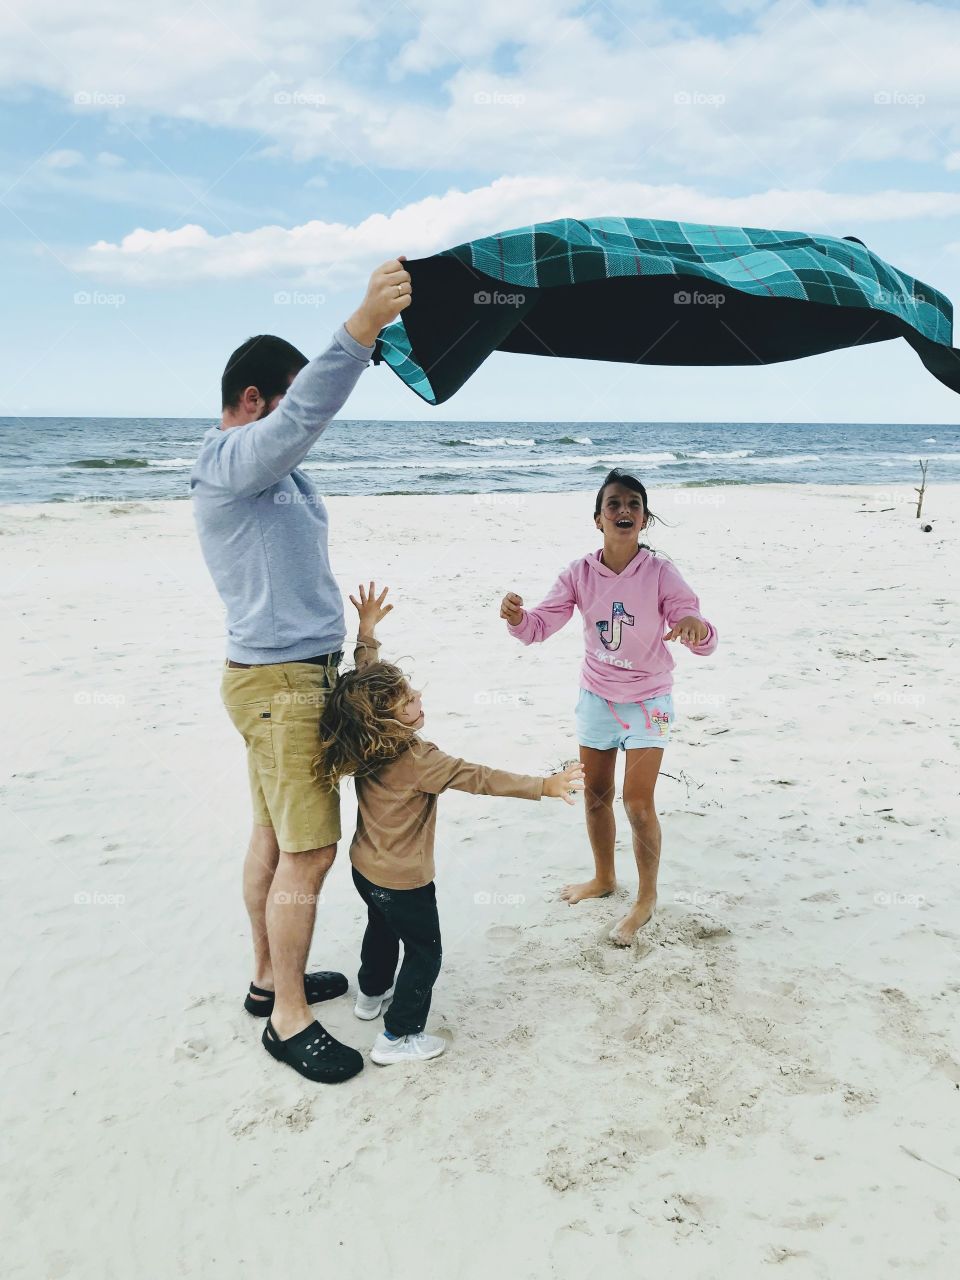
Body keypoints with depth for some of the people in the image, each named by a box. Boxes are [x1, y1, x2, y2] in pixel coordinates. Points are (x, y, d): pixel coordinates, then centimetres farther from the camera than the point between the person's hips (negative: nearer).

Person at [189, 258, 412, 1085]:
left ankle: (271, 978, 31)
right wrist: (362, 325, -46)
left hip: (295, 675, 10)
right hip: (280, 682, -10)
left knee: (276, 837, 17)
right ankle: (289, 1018, 8)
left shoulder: (269, 466, 18)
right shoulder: (230, 460, -19)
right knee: (309, 851, -5)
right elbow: (307, 414, -35)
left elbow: (309, 407, 16)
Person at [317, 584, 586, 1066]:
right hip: (404, 881, -8)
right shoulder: (419, 761, -32)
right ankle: (399, 1036, 16)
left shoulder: (361, 744, -12)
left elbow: (363, 681, 1)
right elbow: (479, 778, -34)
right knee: (424, 952, 9)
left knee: (381, 928, 31)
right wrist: (544, 786, -33)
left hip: (364, 869, 8)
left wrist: (367, 631, 7)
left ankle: (373, 993, 51)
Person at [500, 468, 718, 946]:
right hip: (596, 698, 4)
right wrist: (516, 617, -34)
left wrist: (698, 628, -48)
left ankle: (647, 898, 18)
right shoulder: (580, 574, -11)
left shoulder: (661, 574, -19)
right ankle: (603, 878, 40)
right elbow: (540, 626, -10)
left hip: (648, 701, -3)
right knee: (595, 794, 15)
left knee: (638, 802, -4)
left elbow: (703, 641, -23)